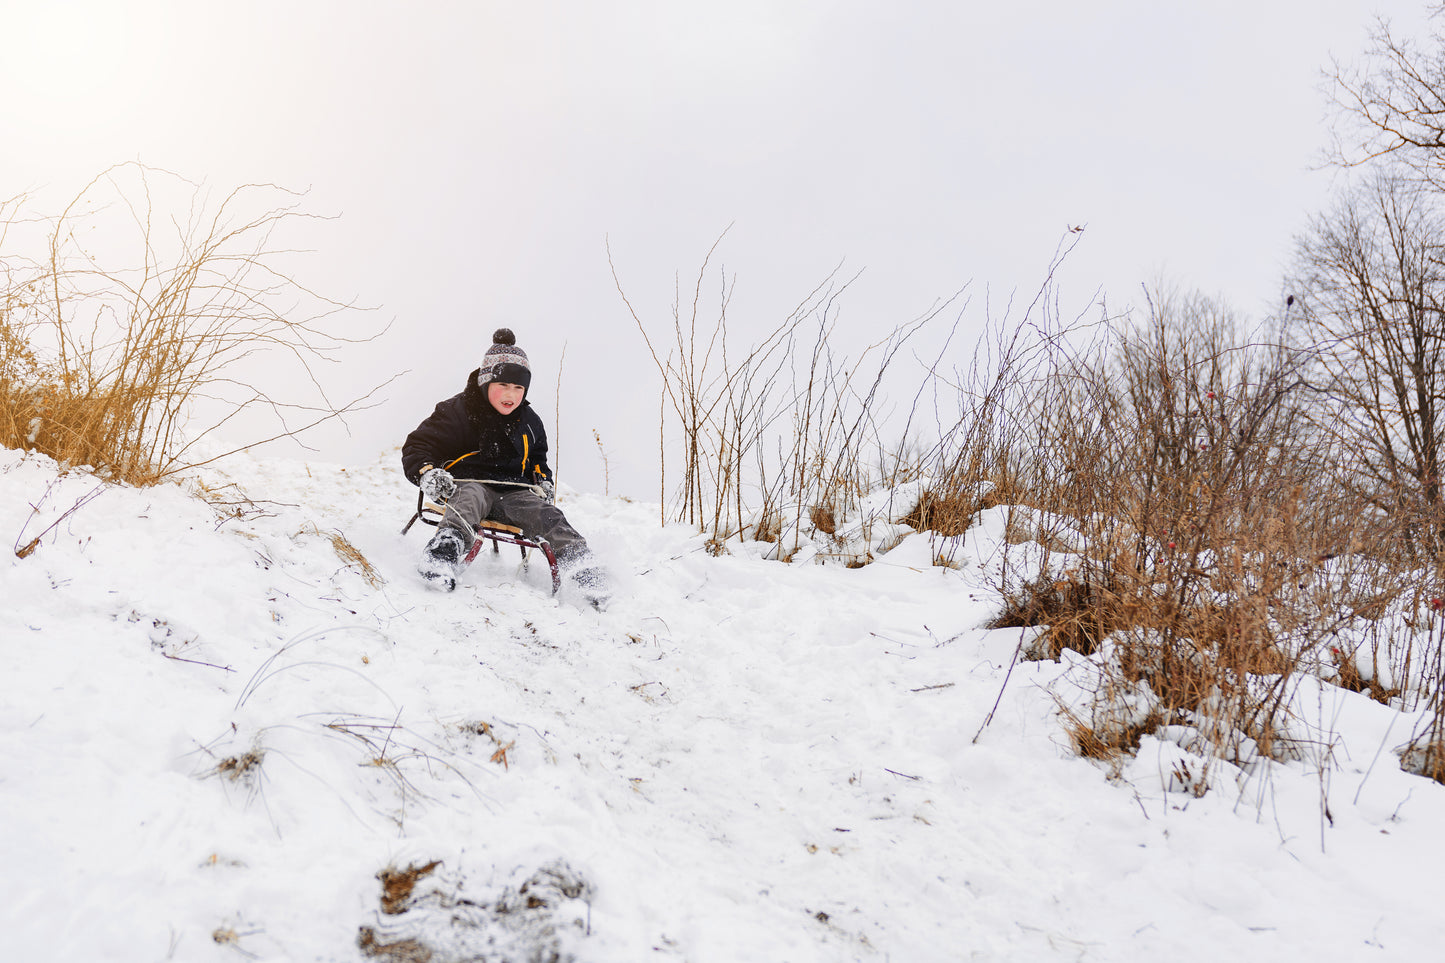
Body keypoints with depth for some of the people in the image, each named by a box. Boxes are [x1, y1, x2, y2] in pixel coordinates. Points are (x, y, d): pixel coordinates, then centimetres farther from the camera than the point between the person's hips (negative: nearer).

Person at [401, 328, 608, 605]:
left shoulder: (529, 422, 16)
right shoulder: (458, 411, 0)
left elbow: (537, 459, 33)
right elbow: (417, 446, 1)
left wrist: (544, 481, 11)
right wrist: (427, 472, -20)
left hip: (513, 492, 4)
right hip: (467, 483, -3)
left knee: (547, 514, -25)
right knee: (471, 497, -40)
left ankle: (582, 568, -37)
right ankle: (447, 546, -65)